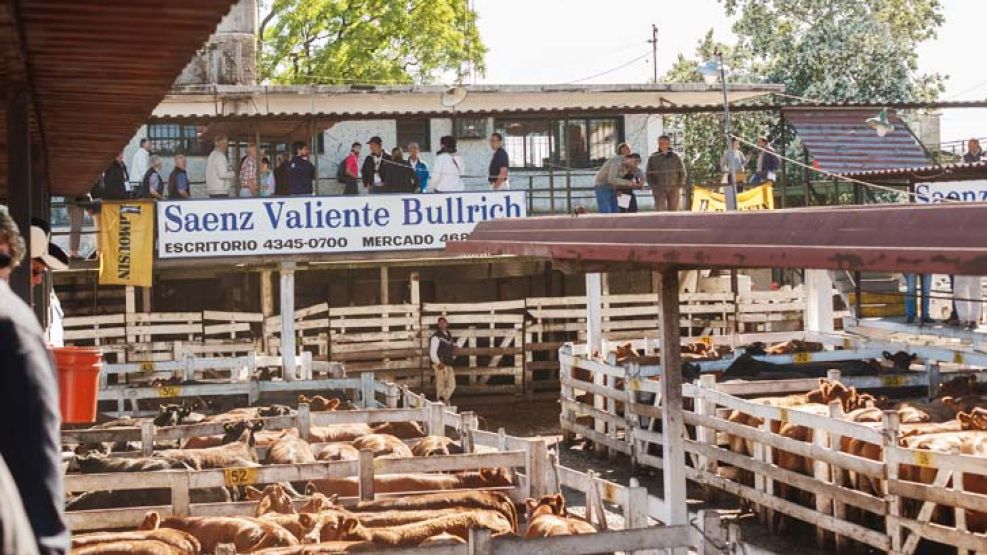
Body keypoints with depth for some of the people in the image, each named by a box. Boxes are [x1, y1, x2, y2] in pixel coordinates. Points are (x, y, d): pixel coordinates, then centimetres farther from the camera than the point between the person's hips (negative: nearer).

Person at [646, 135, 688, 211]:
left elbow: (683, 173, 10)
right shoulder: (653, 158, 2)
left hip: (674, 189, 2)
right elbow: (649, 174, 7)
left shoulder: (676, 156, 5)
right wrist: (654, 187, -3)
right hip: (659, 190, -2)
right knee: (660, 211, -12)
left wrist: (680, 186, 0)